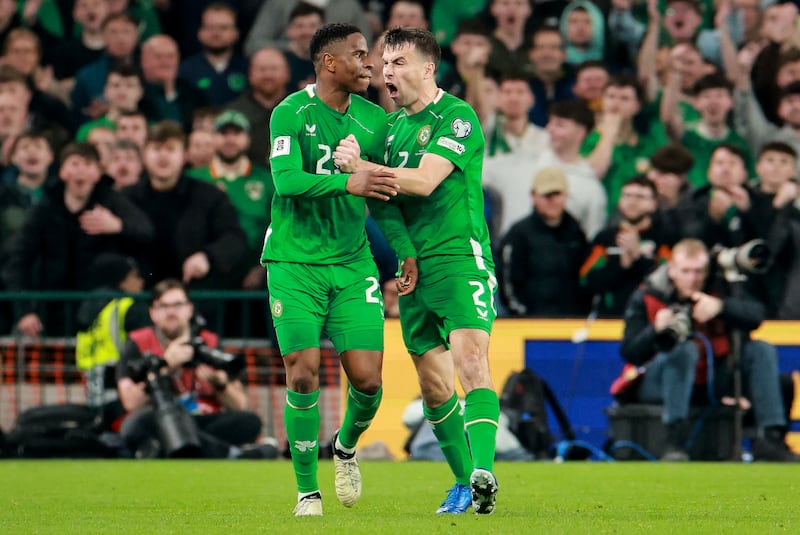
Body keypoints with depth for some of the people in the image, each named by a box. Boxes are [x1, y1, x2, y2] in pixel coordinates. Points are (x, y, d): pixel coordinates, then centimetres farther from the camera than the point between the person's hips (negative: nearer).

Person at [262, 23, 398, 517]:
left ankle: (347, 446, 27)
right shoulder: (291, 113, -7)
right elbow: (286, 180, -21)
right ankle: (307, 490, 6)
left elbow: (386, 195, 17)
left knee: (367, 378, -5)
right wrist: (348, 182, -34)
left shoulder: (374, 119, 7)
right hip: (295, 262, -4)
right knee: (304, 374, -9)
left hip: (353, 263, 4)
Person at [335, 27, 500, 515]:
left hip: (461, 257, -7)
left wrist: (360, 166, -13)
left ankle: (483, 472, -33)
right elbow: (382, 198, 15)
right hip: (415, 268, 7)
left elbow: (424, 181, -18)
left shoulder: (457, 117, -7)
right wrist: (405, 254, 0)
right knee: (433, 382, 8)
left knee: (471, 359, -22)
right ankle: (465, 482, 17)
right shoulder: (393, 127, 16)